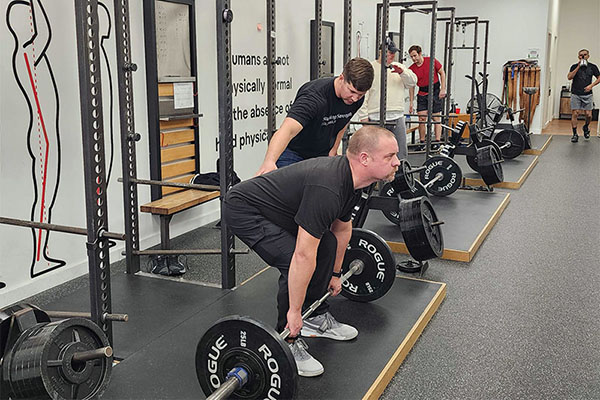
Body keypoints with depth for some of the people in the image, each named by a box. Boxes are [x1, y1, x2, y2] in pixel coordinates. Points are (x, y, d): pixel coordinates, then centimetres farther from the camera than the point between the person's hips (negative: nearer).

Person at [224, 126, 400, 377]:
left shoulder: (352, 178, -4)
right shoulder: (326, 189, -34)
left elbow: (342, 228, 14)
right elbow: (303, 256, -33)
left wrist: (335, 274, 22)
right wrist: (294, 311, -24)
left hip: (279, 211, 10)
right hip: (244, 210, -10)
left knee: (327, 245, 11)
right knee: (295, 264, -21)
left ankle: (316, 318, 22)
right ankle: (286, 343, -3)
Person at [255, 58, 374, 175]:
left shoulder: (357, 98, -11)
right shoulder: (314, 96, -33)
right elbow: (288, 130, -49)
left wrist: (333, 150, 5)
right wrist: (269, 161, -65)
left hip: (323, 154, 6)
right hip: (294, 154, -6)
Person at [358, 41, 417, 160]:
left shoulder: (399, 66, 17)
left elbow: (412, 82, 6)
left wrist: (402, 72, -13)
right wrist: (363, 116, -11)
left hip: (397, 117, 5)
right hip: (376, 118, -5)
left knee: (401, 152, 7)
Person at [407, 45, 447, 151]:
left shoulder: (431, 61, -9)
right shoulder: (411, 69, -2)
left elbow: (442, 73, 2)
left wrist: (443, 89, -6)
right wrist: (411, 103, 2)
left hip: (435, 91, -3)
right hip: (422, 93, 3)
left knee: (436, 118, -2)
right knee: (421, 119, -3)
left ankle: (437, 142, -1)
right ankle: (422, 143, 5)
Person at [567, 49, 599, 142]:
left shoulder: (592, 67, 8)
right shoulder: (574, 66, 7)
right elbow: (569, 77, -8)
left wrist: (591, 85, -5)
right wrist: (578, 67, -12)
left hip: (587, 94, 1)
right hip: (576, 94, 0)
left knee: (588, 114, -4)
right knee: (575, 114, -5)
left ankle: (586, 127, 28)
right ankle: (575, 134, 3)